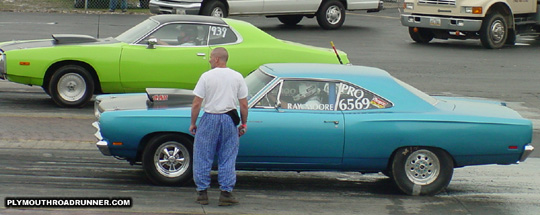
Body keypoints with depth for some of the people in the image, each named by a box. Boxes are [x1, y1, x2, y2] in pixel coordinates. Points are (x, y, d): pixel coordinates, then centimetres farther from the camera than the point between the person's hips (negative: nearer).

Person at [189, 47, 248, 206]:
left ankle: (202, 193, 10)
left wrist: (193, 123, 4)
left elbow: (196, 104, -7)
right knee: (228, 159, 9)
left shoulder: (206, 76, -6)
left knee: (203, 157, 8)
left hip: (210, 119, -2)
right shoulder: (237, 77, 1)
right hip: (229, 121, 2)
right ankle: (226, 193, 7)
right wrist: (243, 124, 13)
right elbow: (244, 105, 1)